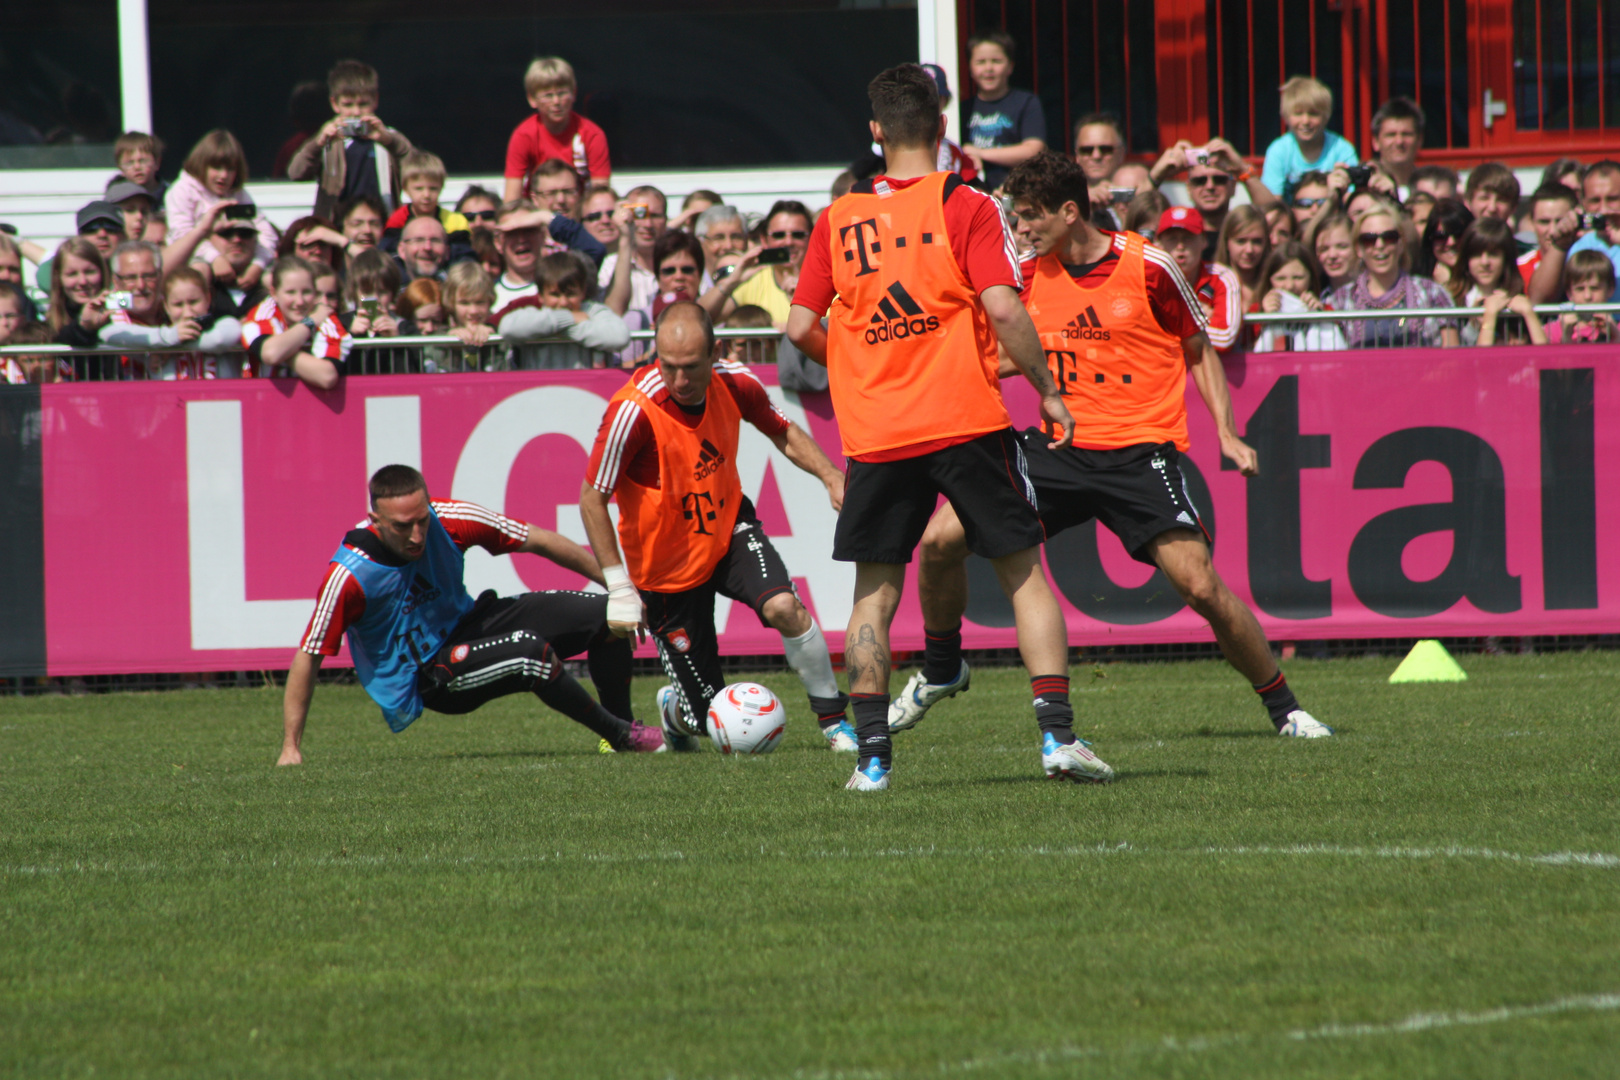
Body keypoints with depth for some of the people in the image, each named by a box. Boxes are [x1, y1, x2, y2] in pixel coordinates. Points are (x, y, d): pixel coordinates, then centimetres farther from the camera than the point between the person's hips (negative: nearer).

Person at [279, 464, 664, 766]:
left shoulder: (446, 522, -16)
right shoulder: (349, 577, -27)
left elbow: (539, 541, -4)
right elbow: (308, 657, -21)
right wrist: (290, 748, -23)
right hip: (422, 680, -6)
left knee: (605, 616, -6)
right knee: (530, 650, -31)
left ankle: (621, 725, 15)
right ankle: (621, 735, -10)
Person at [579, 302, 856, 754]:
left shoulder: (733, 383, -14)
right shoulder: (633, 411, -28)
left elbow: (784, 433, 7)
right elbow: (592, 497, -19)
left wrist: (832, 477, -10)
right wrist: (619, 588, -21)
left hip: (728, 529, 3)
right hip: (665, 568, -3)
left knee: (784, 606, -28)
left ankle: (833, 720, -7)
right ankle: (673, 711, 40)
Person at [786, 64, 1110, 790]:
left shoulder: (838, 221, 6)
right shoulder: (965, 207, -3)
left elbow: (801, 326, 6)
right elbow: (1003, 309, -13)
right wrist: (1047, 390, -2)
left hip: (876, 432, 2)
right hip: (967, 422, -2)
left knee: (874, 592, 11)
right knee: (1024, 574, 5)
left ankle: (871, 754, 4)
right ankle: (1058, 735, -4)